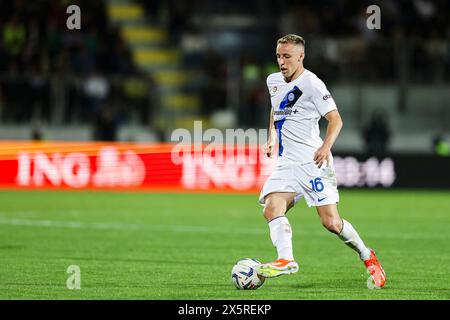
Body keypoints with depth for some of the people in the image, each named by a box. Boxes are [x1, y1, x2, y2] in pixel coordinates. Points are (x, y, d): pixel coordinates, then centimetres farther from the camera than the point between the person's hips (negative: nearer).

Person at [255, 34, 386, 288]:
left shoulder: (312, 83, -10)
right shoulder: (274, 81, 12)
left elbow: (335, 119, -13)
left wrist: (326, 146, -30)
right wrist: (272, 137, 20)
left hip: (312, 161, -6)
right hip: (286, 163, 6)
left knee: (331, 222, -9)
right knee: (271, 210, -20)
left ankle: (367, 256, 13)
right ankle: (286, 259, -34)